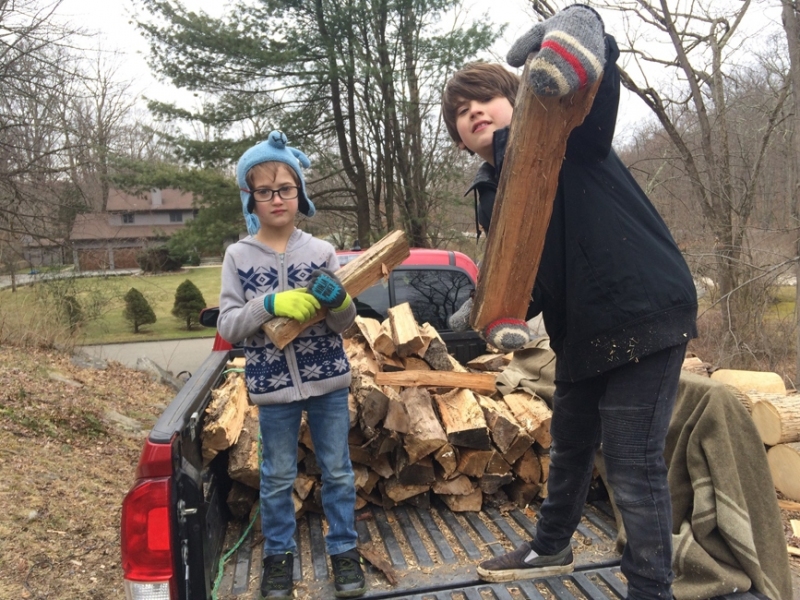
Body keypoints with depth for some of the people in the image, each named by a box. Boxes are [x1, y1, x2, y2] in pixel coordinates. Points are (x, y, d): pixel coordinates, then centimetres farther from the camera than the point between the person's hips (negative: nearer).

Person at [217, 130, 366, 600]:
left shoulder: (321, 251, -3)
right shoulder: (238, 256, -3)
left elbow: (346, 324, 0)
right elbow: (228, 325, -6)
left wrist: (338, 301, -23)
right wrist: (270, 303, -22)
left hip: (328, 380, 1)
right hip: (273, 386, 0)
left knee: (338, 471, 13)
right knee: (278, 478, 15)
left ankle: (345, 550, 31)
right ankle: (279, 554, 34)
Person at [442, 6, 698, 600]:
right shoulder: (492, 194, 10)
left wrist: (561, 55, -46)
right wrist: (502, 317, -12)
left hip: (645, 312, -8)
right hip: (581, 330, 8)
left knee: (635, 466, -4)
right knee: (569, 446, 24)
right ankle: (550, 549, 48)